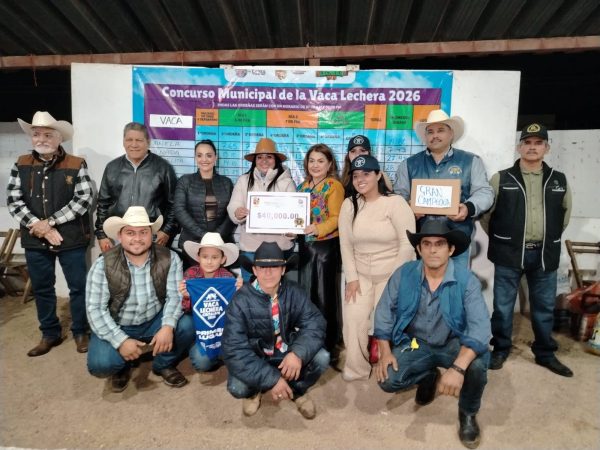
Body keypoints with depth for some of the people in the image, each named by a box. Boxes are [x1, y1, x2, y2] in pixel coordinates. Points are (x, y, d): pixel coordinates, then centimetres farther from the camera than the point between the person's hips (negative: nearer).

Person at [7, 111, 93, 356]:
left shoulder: (76, 165, -5)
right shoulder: (21, 165, 5)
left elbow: (84, 200, -13)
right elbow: (13, 201, 0)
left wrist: (50, 221, -16)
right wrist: (38, 226, -14)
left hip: (71, 239, -3)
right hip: (35, 241, 3)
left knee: (78, 287, 6)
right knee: (42, 289, 14)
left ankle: (80, 332, 24)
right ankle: (50, 334, 31)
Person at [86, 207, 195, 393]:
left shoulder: (169, 259, -12)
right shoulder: (103, 265, -15)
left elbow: (175, 296, -15)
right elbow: (95, 309, -17)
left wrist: (168, 326, -33)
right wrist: (121, 341, -26)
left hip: (154, 322, 1)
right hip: (117, 327, -1)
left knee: (186, 327, -26)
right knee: (100, 364, -26)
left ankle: (164, 364, 6)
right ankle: (122, 367, 13)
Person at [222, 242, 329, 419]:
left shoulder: (294, 292, -13)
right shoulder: (240, 301, -21)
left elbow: (315, 323, -18)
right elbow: (234, 349, -26)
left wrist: (299, 353, -39)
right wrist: (271, 379, -32)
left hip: (288, 355, 2)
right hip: (256, 359, -1)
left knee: (322, 358, -24)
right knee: (237, 387, -29)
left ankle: (298, 389, 10)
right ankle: (254, 391, 11)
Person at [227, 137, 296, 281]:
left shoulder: (286, 181, -1)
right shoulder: (243, 180, 5)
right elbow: (233, 207, 1)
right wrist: (237, 213, -22)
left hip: (280, 247, -1)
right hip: (250, 247, 2)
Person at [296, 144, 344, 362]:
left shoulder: (334, 186, -7)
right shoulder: (303, 186, 12)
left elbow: (336, 218, -14)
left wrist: (318, 229, -30)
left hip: (327, 245, -6)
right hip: (306, 244, 6)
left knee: (325, 295, 1)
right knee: (307, 294, 13)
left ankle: (329, 345, 15)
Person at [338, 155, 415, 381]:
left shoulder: (395, 203, -10)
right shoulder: (349, 205, 3)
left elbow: (407, 244, -13)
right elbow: (345, 245, 2)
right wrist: (351, 277, -4)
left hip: (393, 274, -3)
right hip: (361, 274, 4)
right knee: (353, 319, -4)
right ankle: (356, 368, 15)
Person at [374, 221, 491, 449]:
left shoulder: (467, 280, -20)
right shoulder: (404, 274, -13)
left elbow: (480, 327, -29)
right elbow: (384, 312, -4)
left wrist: (458, 367, -42)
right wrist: (385, 352, -12)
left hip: (453, 343, -2)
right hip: (416, 343, 2)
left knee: (477, 363, -33)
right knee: (387, 381, -17)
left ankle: (468, 413, 3)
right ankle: (428, 376, 20)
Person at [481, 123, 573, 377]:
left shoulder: (559, 181, 7)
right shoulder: (502, 179, -2)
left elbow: (565, 212, 20)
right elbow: (485, 212, 2)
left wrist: (552, 238, 17)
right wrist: (500, 239, 5)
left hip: (544, 255, 3)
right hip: (509, 253, -3)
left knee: (545, 307, 13)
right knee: (503, 306, 5)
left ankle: (545, 353, 30)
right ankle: (500, 349, 22)